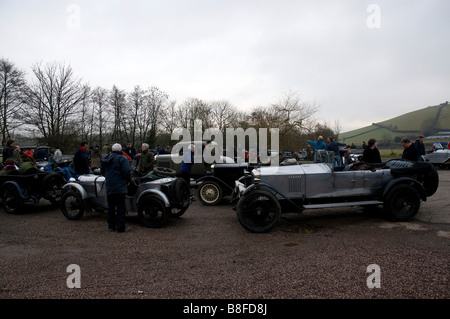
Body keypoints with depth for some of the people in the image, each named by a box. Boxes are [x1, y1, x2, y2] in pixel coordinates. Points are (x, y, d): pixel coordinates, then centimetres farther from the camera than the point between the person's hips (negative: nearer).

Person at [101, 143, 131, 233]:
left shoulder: (104, 159, 12)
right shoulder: (121, 158, -11)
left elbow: (103, 172, 20)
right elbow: (127, 171, -18)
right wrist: (128, 180, -3)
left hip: (109, 188, 6)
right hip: (119, 187, -6)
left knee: (110, 208, 16)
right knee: (121, 208, 0)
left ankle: (111, 226, 23)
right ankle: (120, 227, 1)